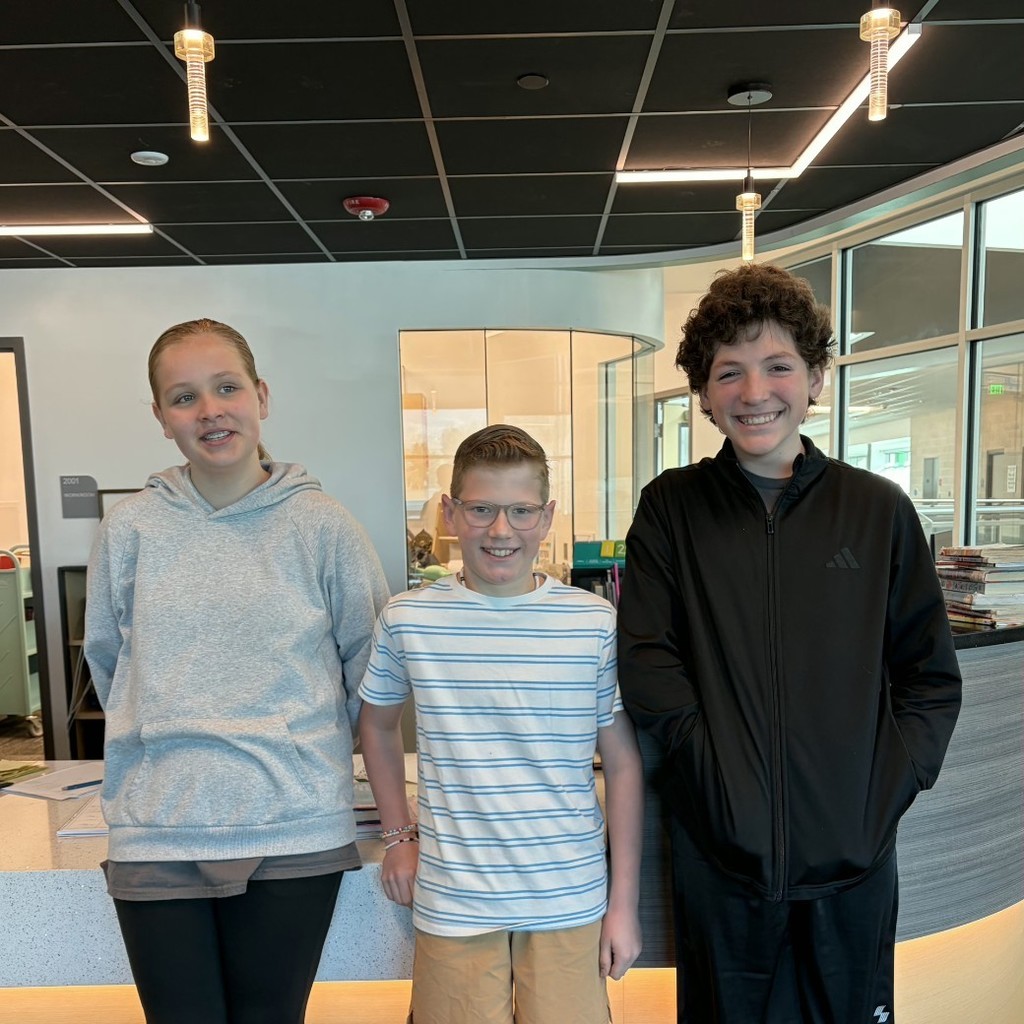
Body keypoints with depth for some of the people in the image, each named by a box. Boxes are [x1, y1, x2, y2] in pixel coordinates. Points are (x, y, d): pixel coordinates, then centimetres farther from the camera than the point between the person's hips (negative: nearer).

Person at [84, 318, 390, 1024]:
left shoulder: (321, 525, -7)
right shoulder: (131, 528, -3)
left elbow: (369, 659, 2)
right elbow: (107, 660, 10)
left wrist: (308, 747, 6)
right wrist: (161, 737, 10)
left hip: (297, 830, -1)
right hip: (156, 834, 1)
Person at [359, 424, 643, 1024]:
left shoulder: (598, 625, -10)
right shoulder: (407, 621, -8)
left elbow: (624, 765, -3)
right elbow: (378, 722, 10)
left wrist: (624, 901, -1)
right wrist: (398, 836, 7)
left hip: (571, 900, 0)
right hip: (453, 901, 1)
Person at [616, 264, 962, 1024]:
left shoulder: (879, 509, -1)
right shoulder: (672, 508, -4)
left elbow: (931, 674, 3)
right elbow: (644, 664, -8)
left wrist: (890, 785, -6)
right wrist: (717, 769, -15)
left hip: (853, 855, 1)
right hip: (721, 853, -1)